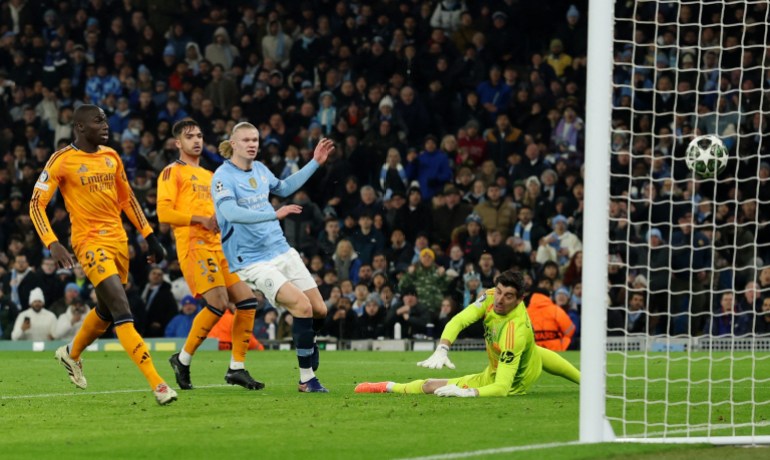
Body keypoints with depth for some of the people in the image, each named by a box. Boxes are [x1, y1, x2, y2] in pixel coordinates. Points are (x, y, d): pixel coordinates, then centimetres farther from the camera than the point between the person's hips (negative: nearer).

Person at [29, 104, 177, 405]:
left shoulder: (111, 157, 10)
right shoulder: (62, 161, -8)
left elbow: (127, 200, 21)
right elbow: (36, 204, -8)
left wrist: (150, 237, 17)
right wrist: (52, 244, -21)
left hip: (118, 241, 7)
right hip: (90, 242, -7)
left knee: (106, 311, 20)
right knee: (123, 312, -17)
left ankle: (72, 353, 49)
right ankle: (157, 385, -24)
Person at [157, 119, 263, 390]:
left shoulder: (209, 176, 26)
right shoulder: (173, 172, 2)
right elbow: (164, 213, -9)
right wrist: (201, 220, -16)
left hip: (218, 246, 8)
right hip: (193, 245, -8)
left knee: (247, 301, -2)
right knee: (218, 303, -21)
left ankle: (237, 368, 5)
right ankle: (183, 359, -5)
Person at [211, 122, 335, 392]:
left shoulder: (259, 169, 9)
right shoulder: (223, 176, -13)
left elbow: (284, 188, 30)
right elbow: (231, 212, -30)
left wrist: (315, 163, 26)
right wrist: (274, 214, -36)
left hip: (281, 251, 7)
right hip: (252, 261, -7)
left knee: (319, 309, 4)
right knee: (302, 306, -21)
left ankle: (306, 345, 34)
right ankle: (306, 379, -10)